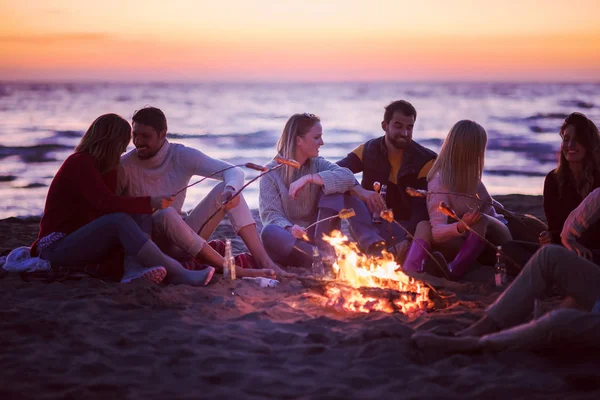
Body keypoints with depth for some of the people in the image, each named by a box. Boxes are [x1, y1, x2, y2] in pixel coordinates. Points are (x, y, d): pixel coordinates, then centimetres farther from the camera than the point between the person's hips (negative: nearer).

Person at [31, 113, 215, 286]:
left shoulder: (96, 165, 18)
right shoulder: (79, 163, -13)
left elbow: (109, 203, 8)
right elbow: (106, 204, -27)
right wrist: (150, 203, -26)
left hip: (83, 242, 9)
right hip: (57, 247, -9)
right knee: (119, 221, -30)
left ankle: (134, 269, -41)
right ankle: (178, 275, -39)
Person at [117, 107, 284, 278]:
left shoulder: (182, 156, -4)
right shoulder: (125, 167, -11)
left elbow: (234, 172, -11)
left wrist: (231, 189, -34)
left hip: (181, 233, 4)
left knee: (224, 190, -14)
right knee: (166, 214, -37)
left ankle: (264, 261, -28)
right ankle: (234, 270, -39)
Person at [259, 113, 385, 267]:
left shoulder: (318, 164, 5)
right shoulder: (271, 172, -3)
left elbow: (348, 177, -15)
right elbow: (270, 213, -13)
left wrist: (309, 178, -25)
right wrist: (290, 229, -33)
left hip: (319, 235, 3)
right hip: (290, 242, -3)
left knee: (334, 186, -13)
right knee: (269, 232, -36)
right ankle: (324, 258, -48)